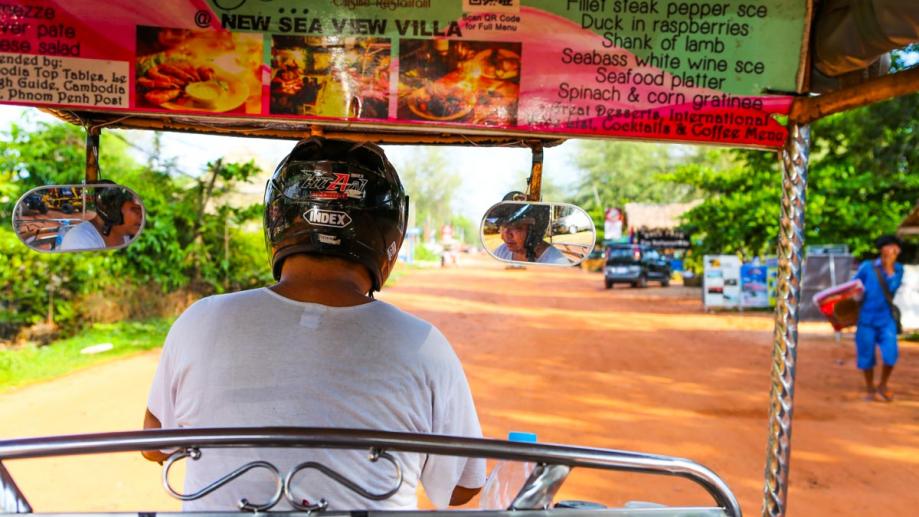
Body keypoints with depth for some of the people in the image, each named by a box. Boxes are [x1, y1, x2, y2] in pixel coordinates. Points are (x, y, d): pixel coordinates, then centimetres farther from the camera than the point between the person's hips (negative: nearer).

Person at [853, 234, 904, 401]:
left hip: (886, 319, 1)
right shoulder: (867, 267, -4)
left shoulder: (898, 269, 3)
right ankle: (870, 388, 27)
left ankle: (883, 385, 16)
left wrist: (889, 267, -7)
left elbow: (893, 288, -6)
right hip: (866, 319, -1)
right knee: (866, 356, 3)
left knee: (890, 353, -11)